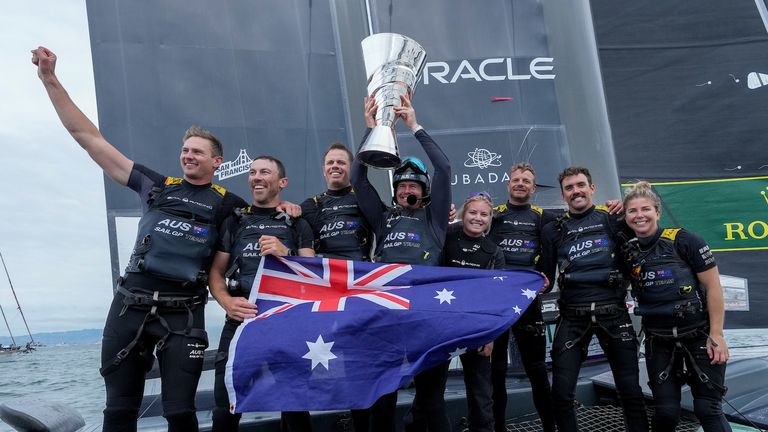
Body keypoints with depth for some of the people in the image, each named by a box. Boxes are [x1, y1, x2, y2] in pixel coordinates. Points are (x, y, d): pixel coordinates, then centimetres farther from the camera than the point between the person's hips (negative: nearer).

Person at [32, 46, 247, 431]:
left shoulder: (226, 204, 6)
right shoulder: (156, 186, 10)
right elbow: (87, 136, 11)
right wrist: (50, 79, 9)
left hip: (182, 314, -2)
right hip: (130, 307, 3)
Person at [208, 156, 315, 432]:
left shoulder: (297, 224, 11)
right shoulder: (234, 222, 14)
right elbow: (216, 272, 11)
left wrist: (286, 254, -13)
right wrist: (226, 301, -9)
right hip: (241, 321, 1)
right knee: (225, 410, 2)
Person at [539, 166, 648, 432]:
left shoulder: (612, 220, 7)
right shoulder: (553, 230, 11)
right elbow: (547, 277, 11)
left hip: (613, 312, -1)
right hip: (573, 316, 1)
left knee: (630, 390, 5)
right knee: (561, 393, -2)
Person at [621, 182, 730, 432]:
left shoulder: (683, 240, -10)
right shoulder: (628, 252, 1)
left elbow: (713, 286, -8)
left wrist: (716, 335, -12)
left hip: (699, 336, -3)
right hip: (659, 342, 3)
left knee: (708, 410, 0)